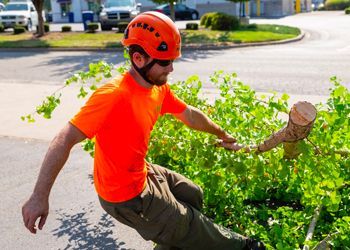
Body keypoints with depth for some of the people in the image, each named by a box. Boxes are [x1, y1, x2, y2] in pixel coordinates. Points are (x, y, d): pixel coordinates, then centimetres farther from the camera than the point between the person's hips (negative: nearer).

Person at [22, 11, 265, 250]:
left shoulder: (160, 88, -4)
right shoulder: (114, 95, -31)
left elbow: (190, 115, 12)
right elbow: (65, 140, -32)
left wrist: (222, 134, 26)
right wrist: (39, 196, -34)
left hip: (142, 173, 9)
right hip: (128, 197, -8)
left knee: (193, 195, 26)